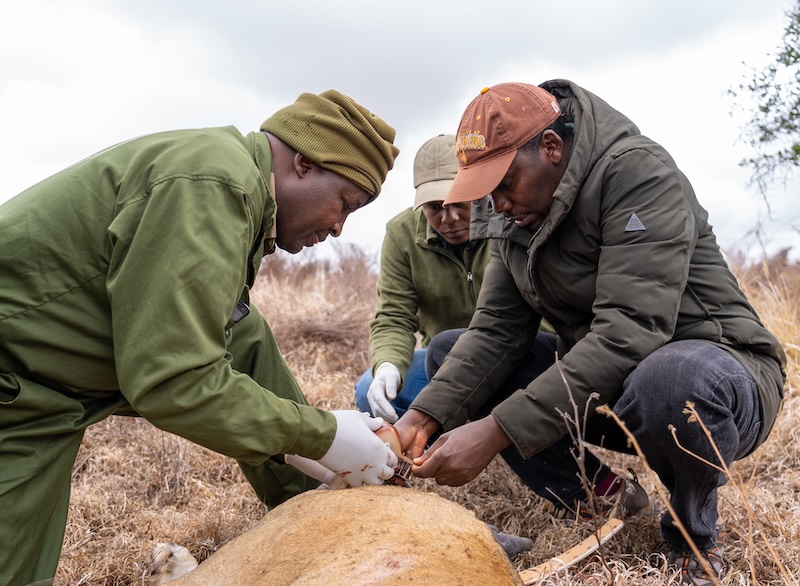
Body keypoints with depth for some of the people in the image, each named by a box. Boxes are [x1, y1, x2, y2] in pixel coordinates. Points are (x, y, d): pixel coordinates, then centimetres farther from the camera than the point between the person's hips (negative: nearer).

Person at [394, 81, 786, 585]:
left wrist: (496, 431, -34)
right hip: (597, 382, 7)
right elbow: (496, 332, -3)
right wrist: (423, 417, -19)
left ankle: (695, 535, -7)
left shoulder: (638, 171, -20)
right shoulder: (517, 216, 3)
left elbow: (628, 333, -30)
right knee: (445, 353, 0)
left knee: (670, 381, -43)